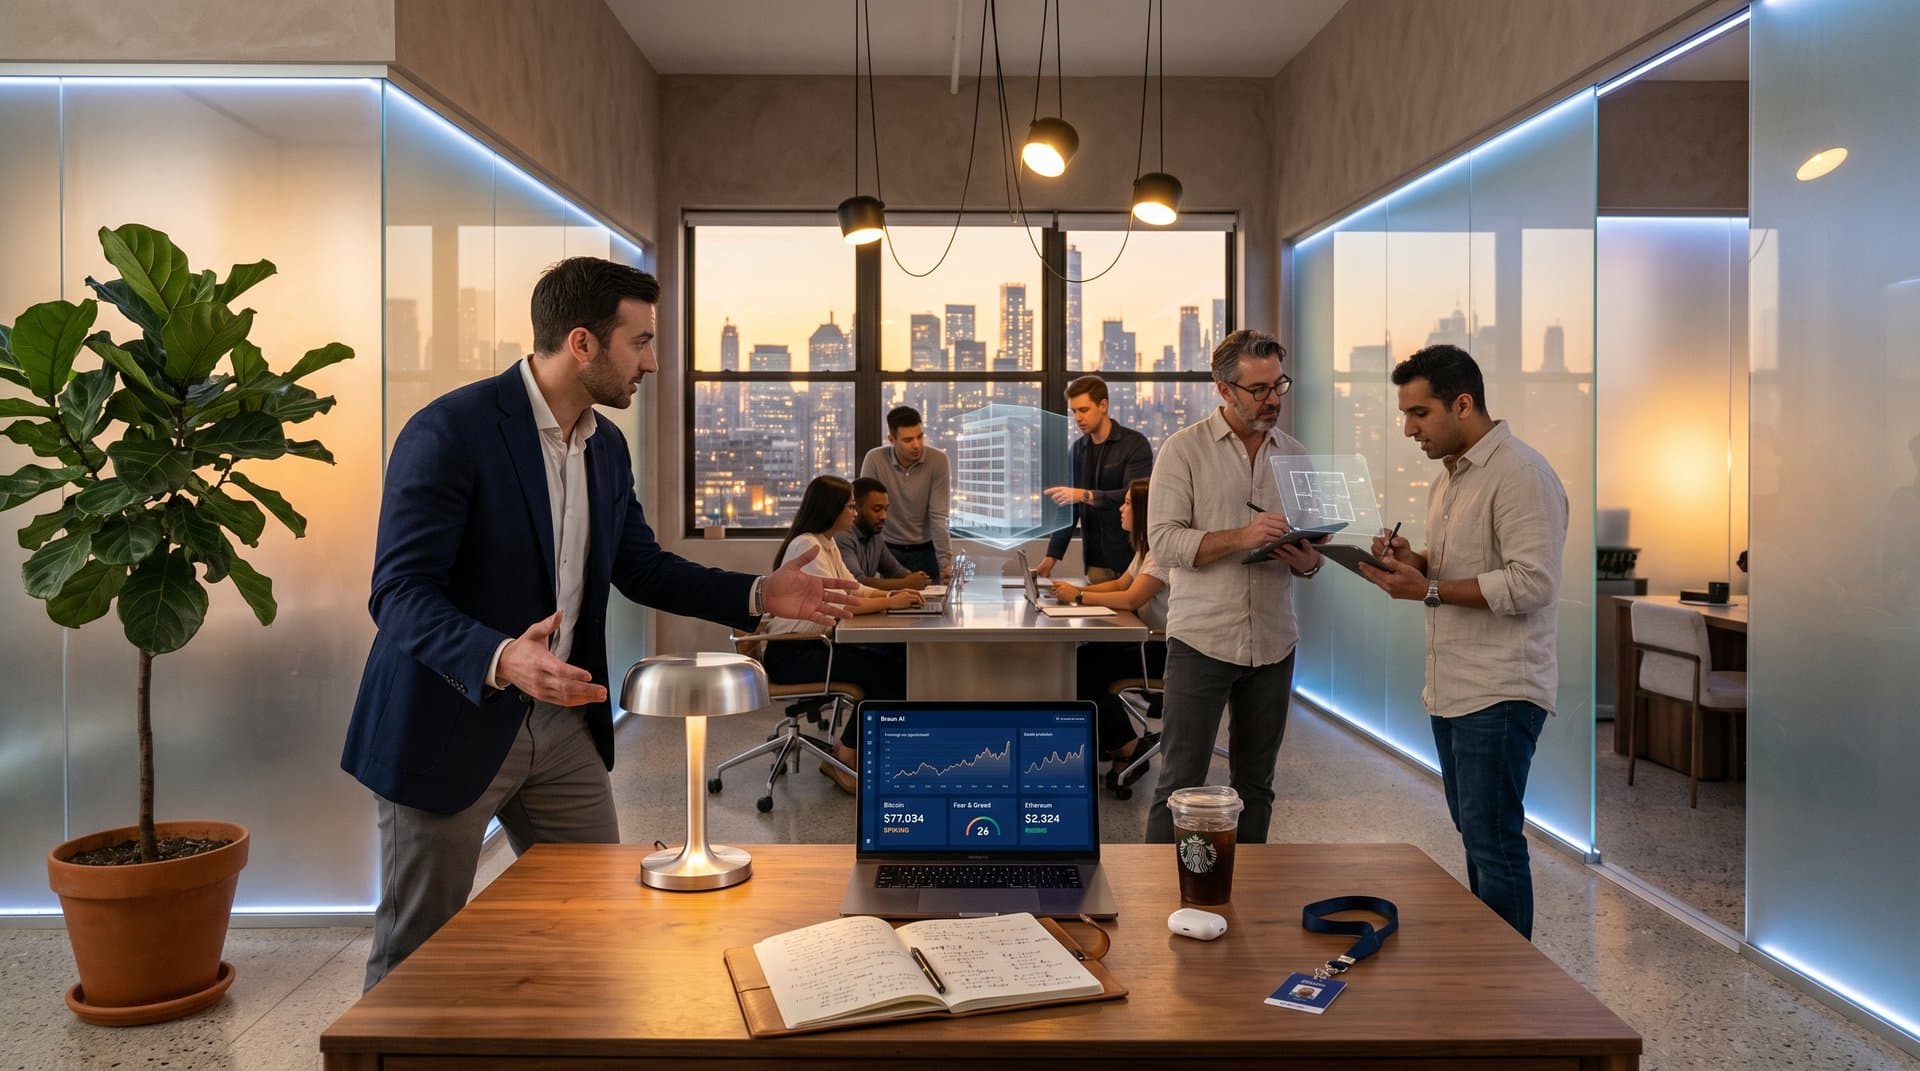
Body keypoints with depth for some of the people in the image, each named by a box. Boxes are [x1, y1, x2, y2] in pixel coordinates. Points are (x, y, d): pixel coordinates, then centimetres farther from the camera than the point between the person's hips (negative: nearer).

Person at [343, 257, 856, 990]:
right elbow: (399, 593, -23)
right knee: (417, 951, 9)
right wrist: (501, 660, -40)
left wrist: (759, 595, 2)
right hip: (450, 724, -6)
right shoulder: (450, 431, -19)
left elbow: (642, 567, 13)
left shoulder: (606, 446, 5)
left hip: (563, 722, 7)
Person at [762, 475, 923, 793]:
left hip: (813, 644, 9)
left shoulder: (828, 544, 13)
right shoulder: (806, 546, -17)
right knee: (880, 671, -20)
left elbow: (852, 588, 16)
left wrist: (892, 595, 0)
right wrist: (890, 602, -18)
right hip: (789, 654, -9)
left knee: (898, 660, -7)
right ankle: (846, 757, -5)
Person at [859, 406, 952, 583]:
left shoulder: (938, 460, -12)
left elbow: (938, 517, -14)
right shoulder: (875, 459, -12)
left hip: (926, 551, 0)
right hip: (889, 550, 0)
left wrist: (945, 564, -22)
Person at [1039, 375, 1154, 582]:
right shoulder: (1076, 450, 9)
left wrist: (1086, 496, -29)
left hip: (1132, 557, -4)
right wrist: (1052, 555, 4)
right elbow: (1069, 508, 12)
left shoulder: (1135, 444, -7)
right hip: (1096, 561, 4)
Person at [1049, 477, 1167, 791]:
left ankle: (1126, 746, 2)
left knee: (1085, 669, -14)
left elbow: (1130, 599, -25)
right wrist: (1076, 591, 1)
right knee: (1082, 659, -5)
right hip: (1151, 639, 10)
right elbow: (1120, 584, 17)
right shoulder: (1146, 547, 15)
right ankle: (1123, 745, 1)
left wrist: (1079, 597, -16)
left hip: (1167, 648, -10)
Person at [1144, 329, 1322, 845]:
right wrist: (1240, 537, -24)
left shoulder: (1294, 453, 10)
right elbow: (1164, 541, -12)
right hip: (1202, 640, -4)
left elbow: (1315, 538, 17)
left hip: (1274, 642, 5)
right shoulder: (1185, 448, -4)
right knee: (1180, 781, -1)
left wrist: (1308, 561, -7)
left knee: (1256, 782, 13)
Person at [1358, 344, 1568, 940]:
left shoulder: (1520, 474, -14)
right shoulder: (1449, 478, 16)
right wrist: (1412, 561, 5)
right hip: (1453, 688, 9)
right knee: (1475, 835, 16)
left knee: (1493, 842, -4)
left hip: (1499, 693, -9)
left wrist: (1429, 590, -21)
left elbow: (1532, 582, -22)